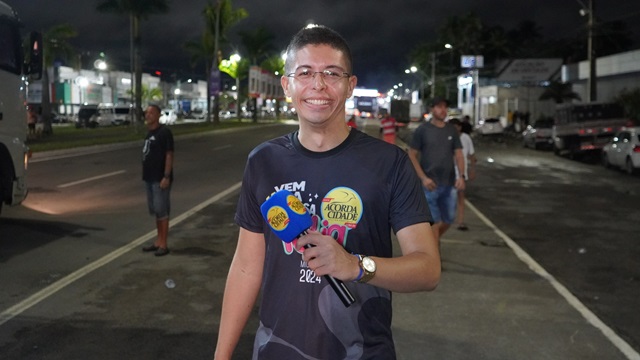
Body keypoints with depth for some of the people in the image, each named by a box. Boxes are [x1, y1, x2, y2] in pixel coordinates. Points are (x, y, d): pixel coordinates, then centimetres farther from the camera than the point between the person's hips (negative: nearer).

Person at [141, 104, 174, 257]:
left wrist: (166, 177, -21)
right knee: (155, 210, 14)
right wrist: (145, 174, 16)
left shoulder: (164, 132, -12)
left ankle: (163, 244, 0)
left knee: (162, 210, -5)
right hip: (149, 178, 9)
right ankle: (158, 240, 23)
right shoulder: (149, 133, 14)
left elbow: (169, 155, -16)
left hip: (160, 178, -9)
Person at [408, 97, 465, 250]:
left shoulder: (451, 130, 9)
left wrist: (461, 176, -7)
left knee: (448, 219, 13)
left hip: (449, 184, 4)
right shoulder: (422, 130, -2)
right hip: (430, 184, -4)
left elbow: (458, 154, 9)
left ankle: (432, 240, 39)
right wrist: (423, 177, -13)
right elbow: (412, 155, -3)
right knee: (434, 221, -2)